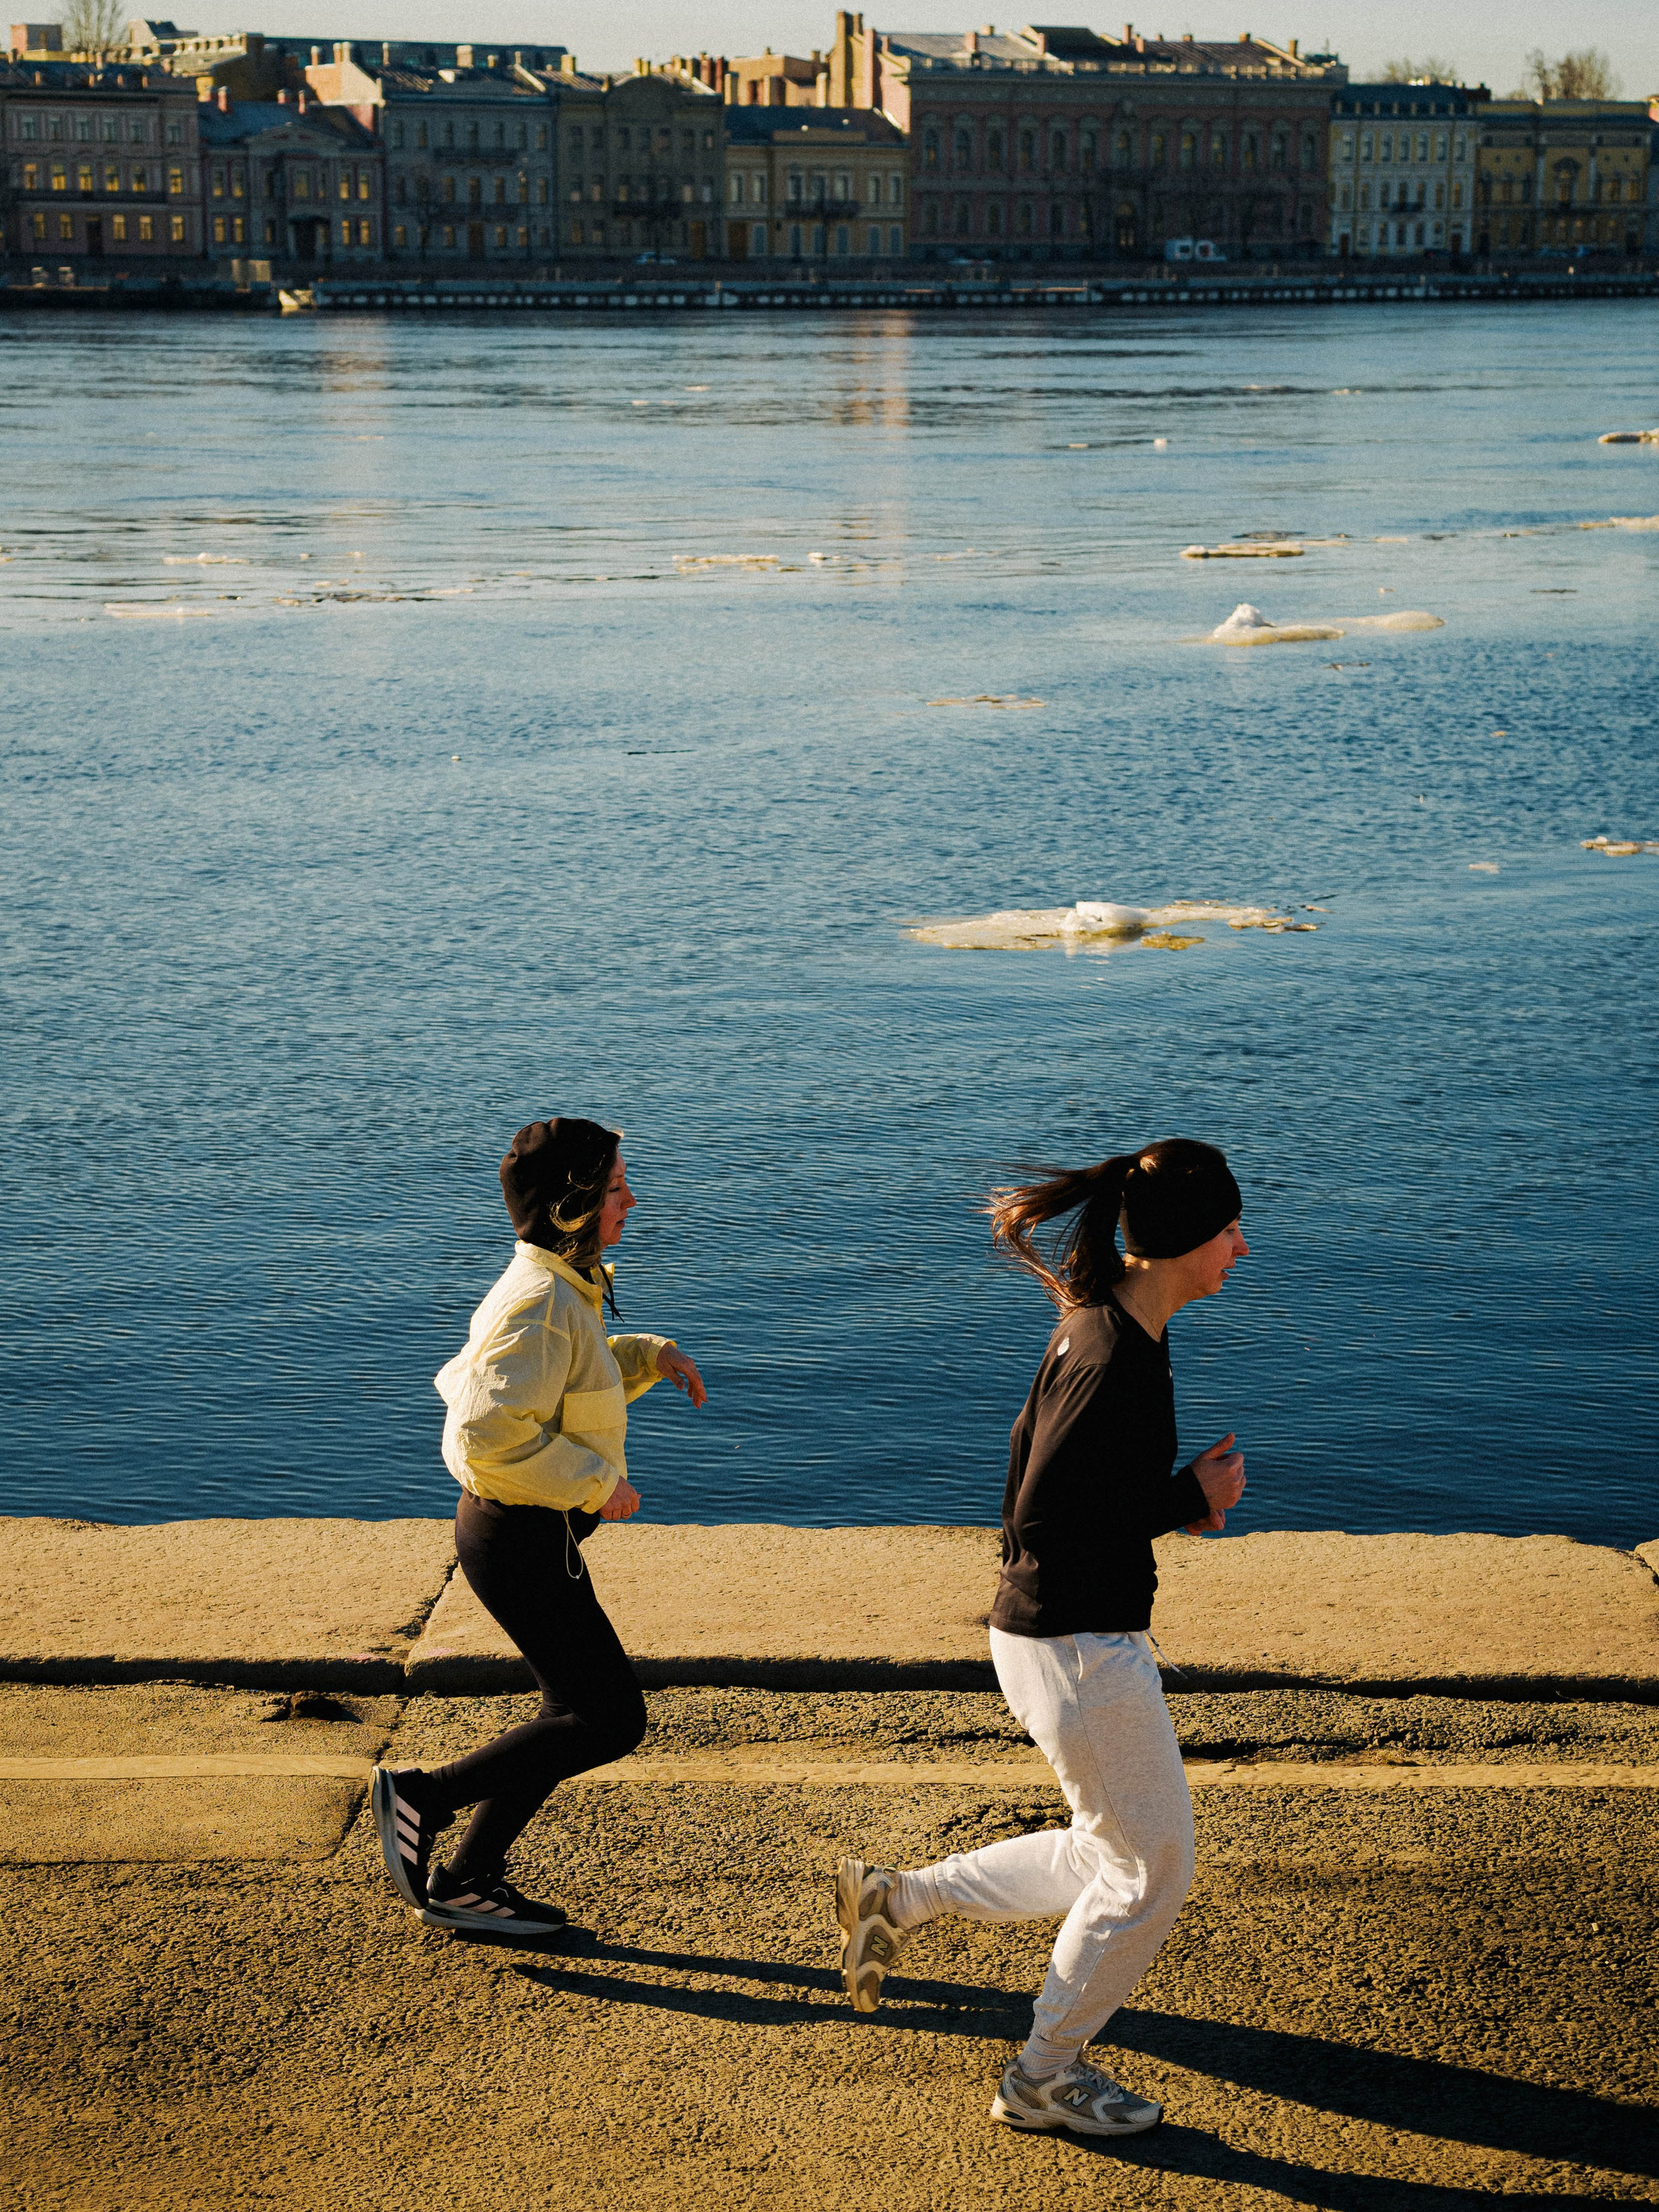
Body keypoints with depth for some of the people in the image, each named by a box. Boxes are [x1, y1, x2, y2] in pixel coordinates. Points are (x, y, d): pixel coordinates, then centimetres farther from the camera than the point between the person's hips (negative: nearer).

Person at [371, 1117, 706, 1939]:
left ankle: (463, 1882, 24)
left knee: (580, 1713, 16)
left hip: (532, 1531, 10)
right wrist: (597, 1482, -22)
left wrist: (651, 1356, 12)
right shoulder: (539, 1303, -23)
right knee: (613, 1723, -4)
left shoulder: (562, 1287, 9)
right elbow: (493, 1434, -31)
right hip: (522, 1540, -10)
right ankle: (425, 1796, 4)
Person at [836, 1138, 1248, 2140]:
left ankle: (897, 1899, 27)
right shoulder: (1118, 1358, -25)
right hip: (1078, 1650, -10)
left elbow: (1038, 1462, 15)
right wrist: (1190, 1502, -16)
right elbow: (1042, 1519, -25)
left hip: (1078, 1635, 10)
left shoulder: (1105, 1326, 6)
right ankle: (1041, 2080, 23)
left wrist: (1185, 1495, 3)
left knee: (1113, 1854, 22)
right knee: (1154, 1867, 7)